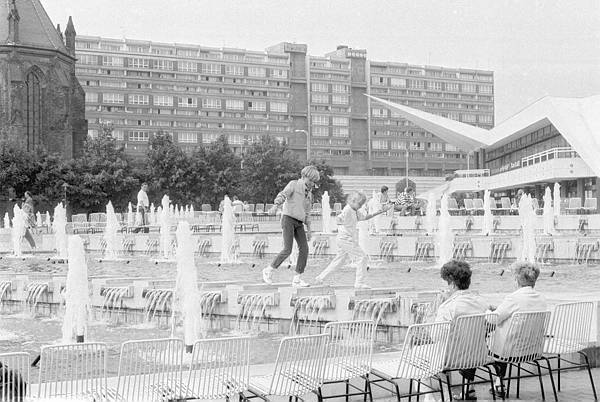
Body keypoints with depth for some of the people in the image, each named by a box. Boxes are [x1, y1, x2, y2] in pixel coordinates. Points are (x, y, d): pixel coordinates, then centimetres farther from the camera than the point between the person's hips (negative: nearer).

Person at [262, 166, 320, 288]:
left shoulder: (309, 193, 20)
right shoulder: (294, 184, 0)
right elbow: (283, 195, -17)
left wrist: (309, 230, 18)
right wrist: (275, 207, -36)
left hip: (298, 223, 7)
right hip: (288, 218, -7)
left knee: (304, 249, -8)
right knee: (287, 250, -16)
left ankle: (297, 279, -5)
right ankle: (268, 271, 2)